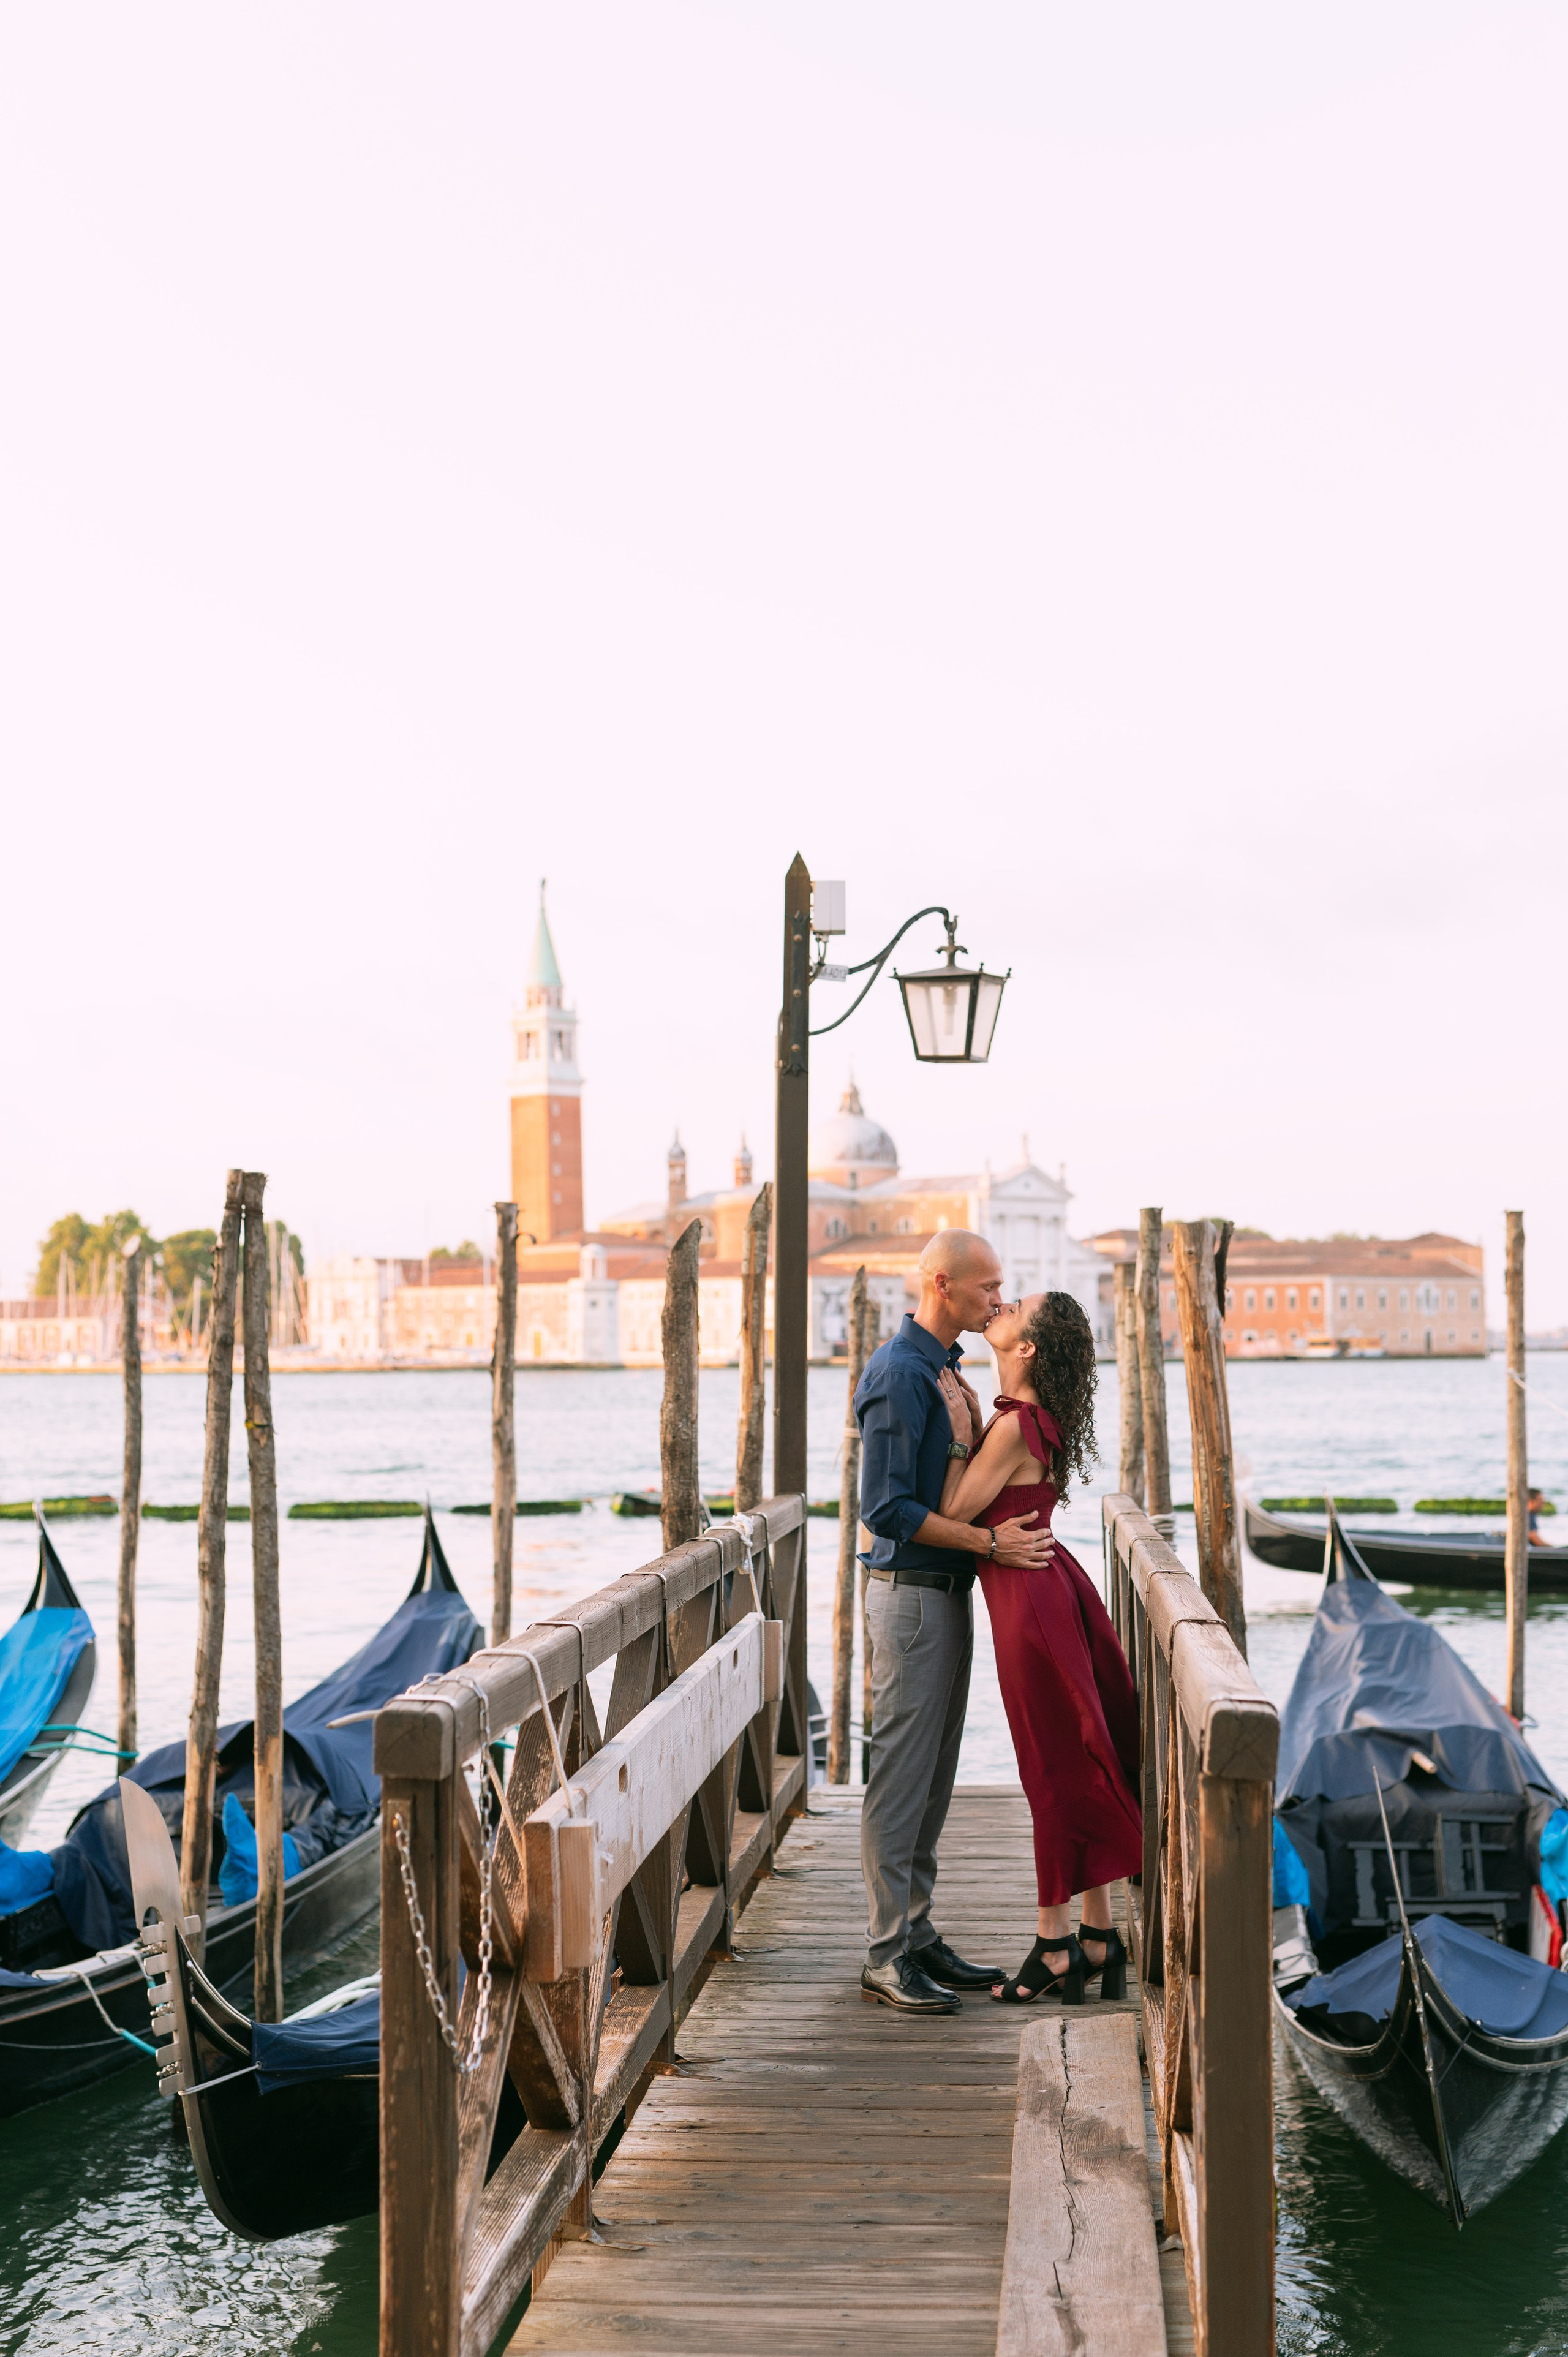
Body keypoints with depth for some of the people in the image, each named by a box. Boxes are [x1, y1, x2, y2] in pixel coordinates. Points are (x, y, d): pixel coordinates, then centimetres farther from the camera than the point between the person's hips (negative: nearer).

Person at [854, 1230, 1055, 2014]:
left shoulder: (945, 1369, 14)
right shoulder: (899, 1373, -16)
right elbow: (886, 1509, -21)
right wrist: (989, 1543, -19)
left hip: (948, 1592, 10)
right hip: (911, 1593, -10)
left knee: (933, 1775, 13)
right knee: (900, 1773, -4)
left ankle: (917, 1934, 21)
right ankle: (887, 1953, 3)